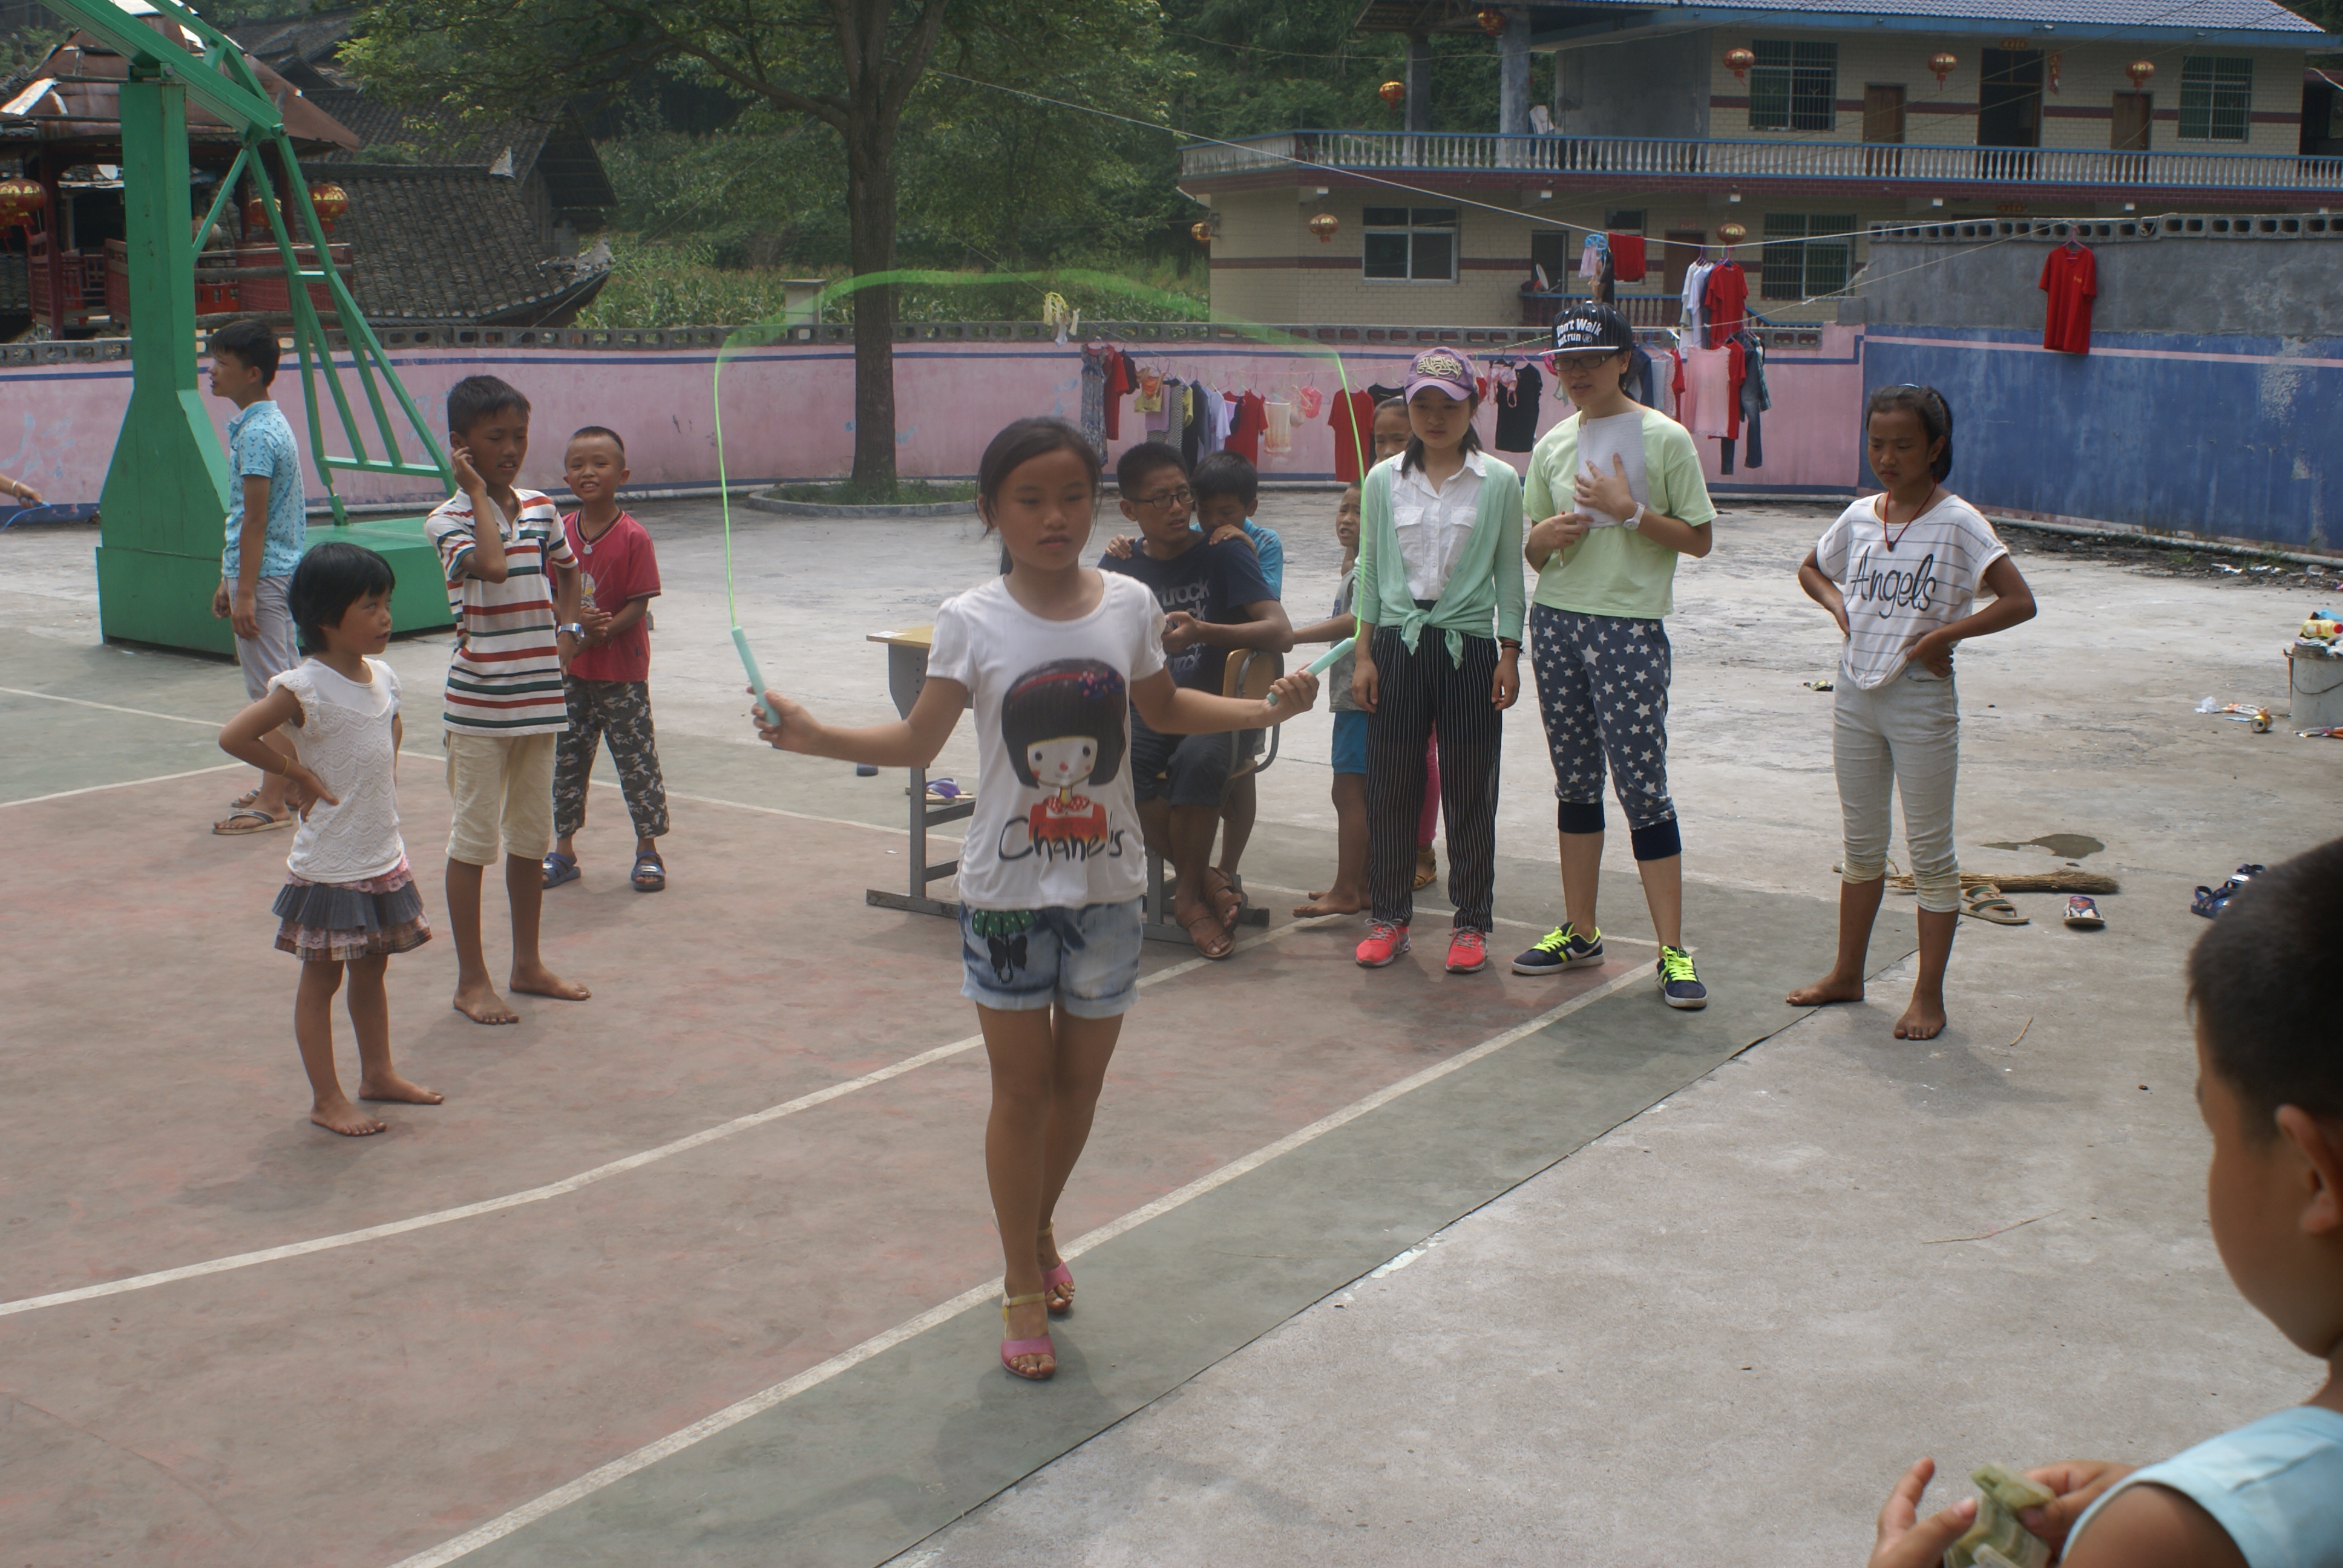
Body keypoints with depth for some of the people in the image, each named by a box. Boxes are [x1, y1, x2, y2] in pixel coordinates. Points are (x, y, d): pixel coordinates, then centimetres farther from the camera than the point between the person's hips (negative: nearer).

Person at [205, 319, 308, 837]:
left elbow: (255, 520, -20)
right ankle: (290, 784, 24)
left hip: (264, 576, -10)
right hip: (279, 569, 10)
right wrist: (229, 580, 22)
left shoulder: (257, 433, -17)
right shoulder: (268, 423, 14)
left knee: (271, 690, -6)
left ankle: (273, 803, -1)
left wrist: (245, 592, -20)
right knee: (287, 683, 15)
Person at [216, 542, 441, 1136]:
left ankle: (378, 1073, 33)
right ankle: (326, 1098, 13)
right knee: (322, 979, 5)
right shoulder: (306, 687, -18)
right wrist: (303, 778, -14)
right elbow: (235, 737, -21)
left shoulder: (382, 675, 4)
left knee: (372, 970, 19)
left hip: (384, 857, 7)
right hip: (330, 864, -7)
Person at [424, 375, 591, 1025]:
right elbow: (492, 564, -28)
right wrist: (480, 492, -17)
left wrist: (568, 630, 5)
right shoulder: (448, 519, -10)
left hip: (540, 696, 6)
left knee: (532, 835, 14)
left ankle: (528, 964, 27)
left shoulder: (541, 508, 7)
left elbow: (567, 570, 21)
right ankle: (472, 979, 11)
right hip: (479, 701, -6)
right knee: (474, 837, 1)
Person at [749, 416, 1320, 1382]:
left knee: (1080, 1080, 14)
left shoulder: (1128, 605, -2)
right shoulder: (971, 623, -9)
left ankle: (1038, 1235, 40)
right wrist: (810, 735, -21)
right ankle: (1025, 1289, 20)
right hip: (1007, 891, -2)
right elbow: (916, 742, -8)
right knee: (1021, 1088, 5)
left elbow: (1163, 711, 14)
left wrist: (1266, 708, 4)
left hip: (1107, 886, 3)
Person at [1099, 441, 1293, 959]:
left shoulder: (1224, 554, 0)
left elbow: (1281, 633, -11)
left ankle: (1189, 893, -16)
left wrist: (1203, 632, -27)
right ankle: (1205, 878, -16)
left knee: (1200, 758, -38)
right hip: (1149, 708, 2)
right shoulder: (1120, 567, 10)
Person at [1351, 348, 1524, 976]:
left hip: (1468, 646, -1)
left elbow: (1509, 574, 3)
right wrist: (1364, 654, 3)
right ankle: (1388, 917, 17)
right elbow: (1370, 571, 7)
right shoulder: (1383, 481, 3)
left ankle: (1470, 923, 14)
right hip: (1398, 643, 2)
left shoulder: (1499, 483, -1)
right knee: (1390, 787, 5)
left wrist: (1509, 655, -2)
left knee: (1470, 792, 4)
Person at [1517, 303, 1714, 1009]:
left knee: (1643, 787, -8)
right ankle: (1579, 932, 21)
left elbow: (1698, 539, -4)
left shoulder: (1664, 438, -4)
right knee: (1575, 784, 11)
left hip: (1630, 628, -5)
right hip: (1556, 621, 5)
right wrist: (1543, 538, -7)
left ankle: (1673, 950, -3)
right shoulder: (1553, 444, 11)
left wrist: (1630, 511, -15)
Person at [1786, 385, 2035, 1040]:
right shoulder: (1860, 517, 5)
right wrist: (1840, 606, 5)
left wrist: (1941, 636, -18)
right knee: (1861, 843, 16)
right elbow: (1810, 569, 24)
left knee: (1930, 850, 3)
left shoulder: (1957, 523, -12)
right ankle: (1847, 974, 29)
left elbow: (2019, 602, -19)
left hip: (1921, 698, -6)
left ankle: (1929, 994, 12)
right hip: (1856, 692, 6)